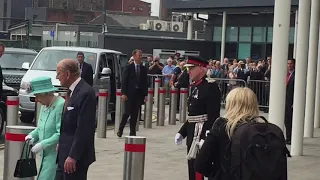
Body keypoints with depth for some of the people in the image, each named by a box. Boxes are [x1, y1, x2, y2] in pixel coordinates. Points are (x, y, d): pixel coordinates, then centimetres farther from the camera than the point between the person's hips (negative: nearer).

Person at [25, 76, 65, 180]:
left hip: (56, 155, -9)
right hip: (46, 154, 9)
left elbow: (61, 134, -22)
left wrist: (42, 144, -20)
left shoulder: (60, 105, -18)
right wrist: (33, 135, 7)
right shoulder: (44, 105, 13)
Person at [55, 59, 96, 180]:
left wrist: (73, 156, -23)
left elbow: (84, 129, -23)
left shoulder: (85, 93, -19)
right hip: (65, 154, 9)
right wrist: (61, 143, 14)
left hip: (76, 157, -9)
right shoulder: (72, 91, 11)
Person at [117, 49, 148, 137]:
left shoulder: (143, 69, 9)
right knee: (127, 112, -5)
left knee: (135, 114, 4)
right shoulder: (129, 68, -1)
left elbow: (145, 82, 10)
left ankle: (132, 132, 10)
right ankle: (120, 129, 10)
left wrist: (145, 94, 3)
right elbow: (124, 81, -3)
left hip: (139, 94, 3)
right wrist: (123, 93, -11)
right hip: (130, 93, -3)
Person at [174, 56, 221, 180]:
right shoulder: (195, 86, 14)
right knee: (192, 168, 13)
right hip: (192, 133, 9)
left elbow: (213, 116, -21)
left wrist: (206, 138, -25)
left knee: (197, 169, -8)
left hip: (203, 133, -9)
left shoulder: (211, 87, -14)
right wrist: (182, 132, 18)